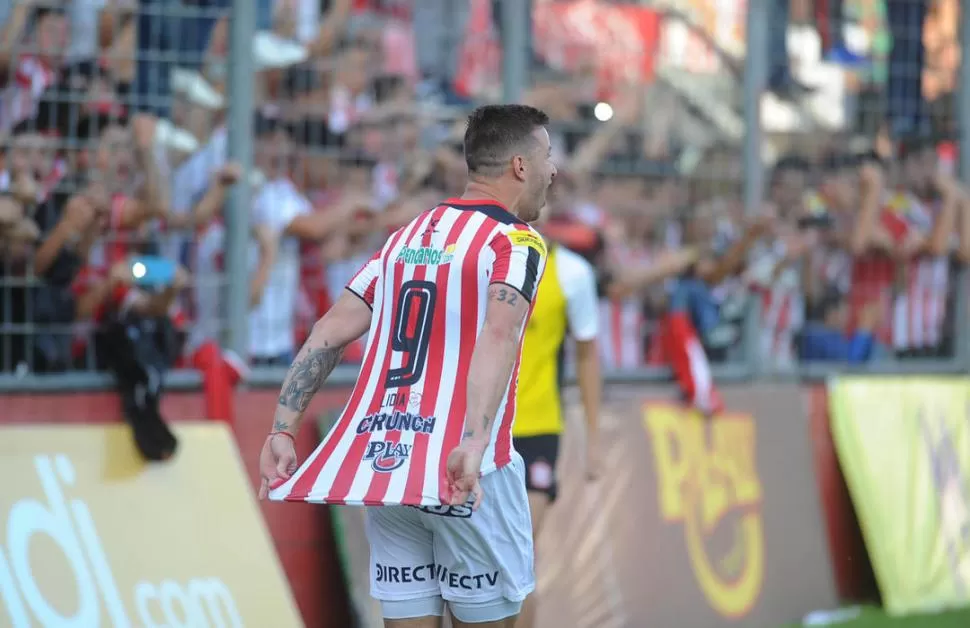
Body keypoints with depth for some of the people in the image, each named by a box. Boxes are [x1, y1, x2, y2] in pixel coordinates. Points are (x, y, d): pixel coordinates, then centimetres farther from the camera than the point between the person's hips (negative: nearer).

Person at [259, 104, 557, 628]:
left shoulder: (406, 237, 16)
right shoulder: (515, 239, -3)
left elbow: (332, 330, 10)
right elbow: (498, 335, -21)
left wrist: (283, 429, 8)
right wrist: (474, 444, -33)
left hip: (380, 462, 6)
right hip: (466, 475, -6)